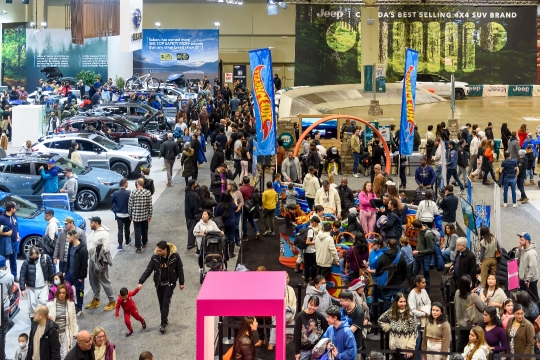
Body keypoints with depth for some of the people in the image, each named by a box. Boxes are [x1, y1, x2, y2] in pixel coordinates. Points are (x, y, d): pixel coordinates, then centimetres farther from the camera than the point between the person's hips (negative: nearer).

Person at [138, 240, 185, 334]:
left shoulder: (175, 256, -15)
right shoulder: (155, 257, -10)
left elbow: (180, 269, -5)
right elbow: (148, 270, -9)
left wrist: (181, 282, -2)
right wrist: (141, 282, -17)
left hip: (170, 283, -3)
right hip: (159, 284, 3)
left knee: (166, 303, -9)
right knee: (161, 303, 10)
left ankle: (163, 323, -5)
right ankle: (165, 319, 27)